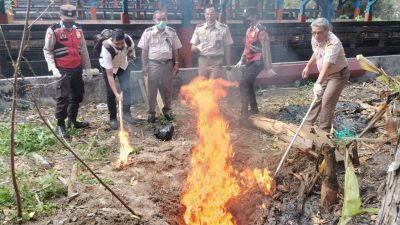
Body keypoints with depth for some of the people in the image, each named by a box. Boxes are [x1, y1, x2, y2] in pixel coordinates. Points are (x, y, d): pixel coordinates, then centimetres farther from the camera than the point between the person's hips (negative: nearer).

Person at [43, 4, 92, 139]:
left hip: (77, 68, 6)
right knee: (63, 97, -8)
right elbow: (47, 51, -6)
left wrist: (87, 67, 14)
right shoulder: (53, 31, -9)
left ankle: (72, 120, 31)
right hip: (63, 70, -6)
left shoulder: (78, 30, 8)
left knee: (77, 95, 14)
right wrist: (53, 68, -17)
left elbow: (83, 50, 15)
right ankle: (60, 125, 5)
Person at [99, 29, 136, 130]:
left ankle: (126, 113, -2)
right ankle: (113, 118, 10)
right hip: (108, 67, -3)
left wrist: (132, 54, -22)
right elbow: (109, 75, -38)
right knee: (111, 92, -3)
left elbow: (132, 48, 0)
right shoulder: (107, 48, -40)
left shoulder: (128, 39, -31)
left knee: (126, 88, -12)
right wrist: (116, 94, -42)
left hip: (123, 65, 3)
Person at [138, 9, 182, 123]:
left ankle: (167, 109, 29)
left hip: (168, 64, 2)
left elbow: (175, 50, 9)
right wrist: (144, 66, -4)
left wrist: (176, 63, 4)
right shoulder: (148, 32, -3)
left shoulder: (172, 32, 3)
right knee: (152, 89, 6)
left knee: (167, 89, 12)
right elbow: (144, 50, -1)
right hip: (153, 64, -2)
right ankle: (151, 112, 18)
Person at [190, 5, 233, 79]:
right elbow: (193, 48, 8)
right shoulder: (199, 28, 5)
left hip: (216, 62, -2)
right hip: (203, 61, 2)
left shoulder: (223, 28, -1)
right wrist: (198, 47, -16)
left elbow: (227, 49, 2)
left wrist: (228, 67, 1)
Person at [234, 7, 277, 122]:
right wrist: (242, 60, 21)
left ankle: (244, 112, -14)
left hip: (257, 62, -10)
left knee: (243, 84, -18)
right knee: (248, 85, 15)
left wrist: (268, 68, -19)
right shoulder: (249, 29, 12)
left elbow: (266, 50, -18)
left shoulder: (260, 31, -16)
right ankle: (254, 108, 29)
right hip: (250, 62, 10)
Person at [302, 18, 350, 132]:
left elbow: (327, 65, -47)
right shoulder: (315, 39, -10)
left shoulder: (333, 43, -35)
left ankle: (324, 130, -3)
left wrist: (318, 83, -57)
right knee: (317, 98, 14)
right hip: (324, 74, 8)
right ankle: (308, 123, 27)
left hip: (338, 74, -8)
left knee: (327, 101, -14)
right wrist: (308, 66, 17)